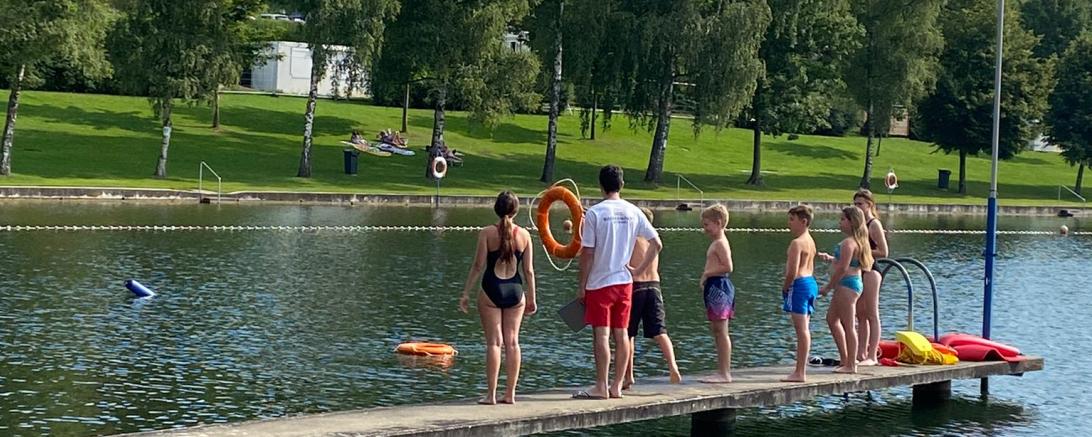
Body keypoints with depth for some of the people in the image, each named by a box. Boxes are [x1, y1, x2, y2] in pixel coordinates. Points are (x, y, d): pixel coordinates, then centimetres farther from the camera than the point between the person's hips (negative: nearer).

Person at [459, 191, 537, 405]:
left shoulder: (487, 233, -7)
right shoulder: (524, 235, 1)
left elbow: (478, 265, -7)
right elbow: (528, 270, 4)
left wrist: (466, 293, 0)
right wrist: (531, 298, 13)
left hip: (491, 291, -2)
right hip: (515, 291, 2)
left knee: (494, 342, 1)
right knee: (512, 341, 8)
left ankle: (491, 394, -1)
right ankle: (510, 393, 10)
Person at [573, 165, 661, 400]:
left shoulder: (594, 213, -11)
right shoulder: (633, 212, 3)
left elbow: (587, 254, -10)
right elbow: (657, 244, 3)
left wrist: (582, 286, -3)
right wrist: (640, 269, 9)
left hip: (600, 283, -5)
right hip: (624, 282, 5)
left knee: (601, 335, -4)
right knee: (621, 334, 9)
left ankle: (601, 387, -5)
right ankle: (617, 386, 12)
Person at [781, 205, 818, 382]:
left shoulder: (797, 243, -15)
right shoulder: (810, 241, 15)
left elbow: (792, 272, -22)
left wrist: (785, 288, -7)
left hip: (799, 284, -10)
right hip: (811, 282, 10)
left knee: (801, 330, -8)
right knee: (804, 329, 13)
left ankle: (800, 373, -7)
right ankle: (801, 370, 17)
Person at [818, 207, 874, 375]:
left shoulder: (848, 243, -19)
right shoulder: (858, 241, 13)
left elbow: (843, 269, -22)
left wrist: (828, 287, -13)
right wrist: (831, 258, 12)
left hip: (846, 285, -11)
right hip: (853, 284, 11)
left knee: (848, 326, -5)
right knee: (832, 319, 21)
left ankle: (850, 365, 1)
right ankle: (845, 359, 25)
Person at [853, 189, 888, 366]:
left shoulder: (874, 224, -10)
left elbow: (883, 252, -15)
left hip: (870, 271, -9)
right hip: (858, 271, 9)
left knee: (872, 315, -5)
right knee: (861, 315, 10)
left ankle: (872, 356, -4)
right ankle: (861, 354, 13)